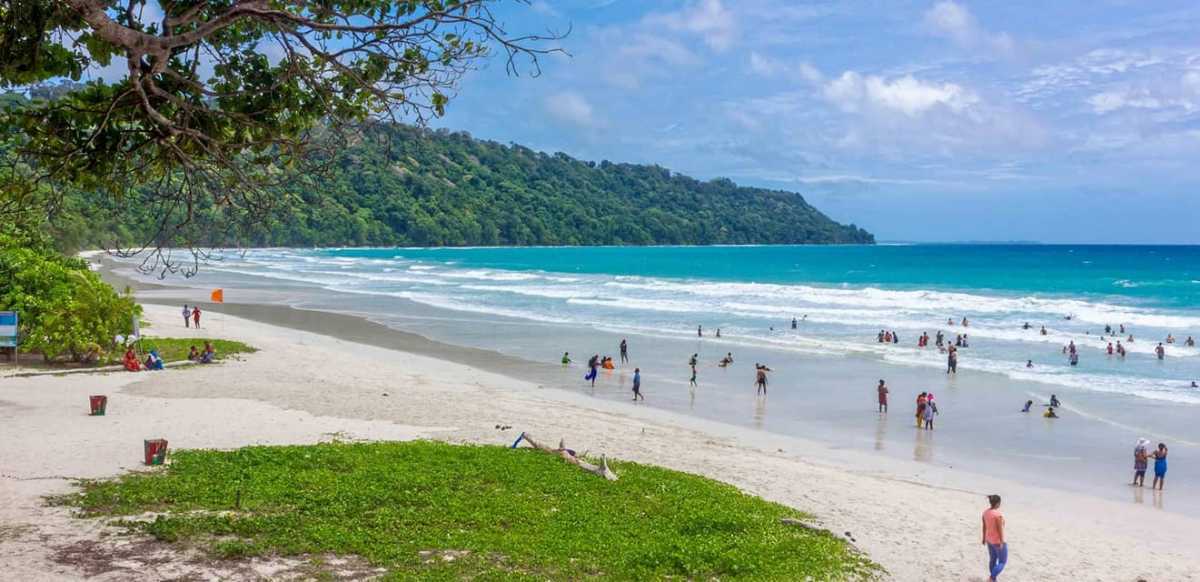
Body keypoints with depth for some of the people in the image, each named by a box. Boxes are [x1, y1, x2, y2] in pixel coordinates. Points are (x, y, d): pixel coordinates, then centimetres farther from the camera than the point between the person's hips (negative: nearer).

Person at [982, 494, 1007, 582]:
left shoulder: (986, 512, -3)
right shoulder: (998, 514, -27)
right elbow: (1000, 529, -24)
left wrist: (984, 538, 17)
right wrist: (1002, 542, -19)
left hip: (989, 539, 8)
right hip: (998, 541, -8)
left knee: (992, 560, 20)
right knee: (1002, 562, 6)